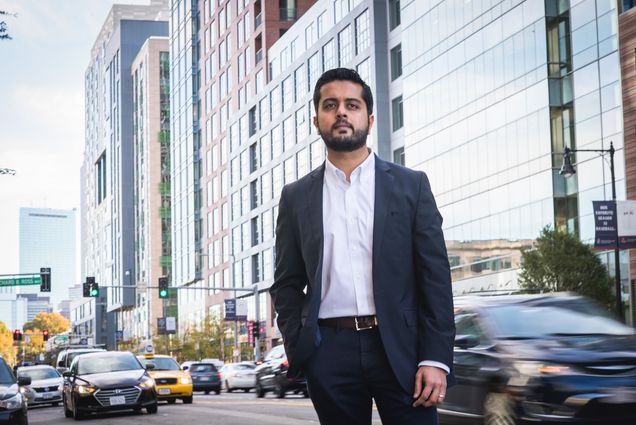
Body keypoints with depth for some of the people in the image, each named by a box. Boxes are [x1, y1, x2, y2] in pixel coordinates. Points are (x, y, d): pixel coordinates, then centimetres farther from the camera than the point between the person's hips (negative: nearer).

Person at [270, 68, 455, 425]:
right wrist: (297, 348, 0)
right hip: (330, 352, 2)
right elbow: (287, 285, 14)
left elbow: (436, 277, 1)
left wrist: (437, 359, -7)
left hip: (399, 347, -1)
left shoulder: (411, 185, 6)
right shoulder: (296, 198, 11)